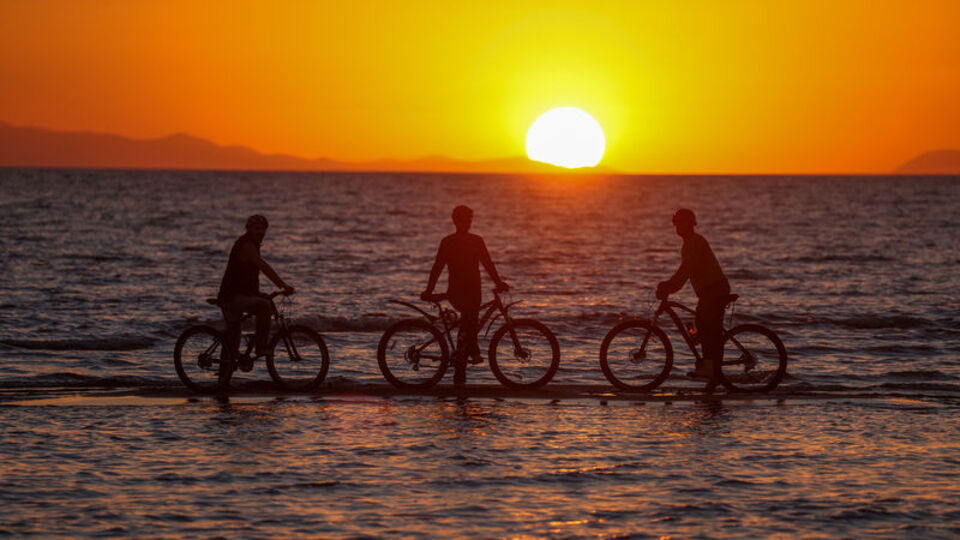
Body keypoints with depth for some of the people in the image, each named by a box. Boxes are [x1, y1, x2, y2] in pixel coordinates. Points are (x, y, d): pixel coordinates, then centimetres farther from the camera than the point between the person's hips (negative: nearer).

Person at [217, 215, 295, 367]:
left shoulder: (251, 245, 17)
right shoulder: (246, 245, -16)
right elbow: (264, 267, -26)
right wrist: (283, 286, -32)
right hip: (234, 297, -11)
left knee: (233, 335, 22)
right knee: (264, 306, -30)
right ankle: (261, 346, -29)